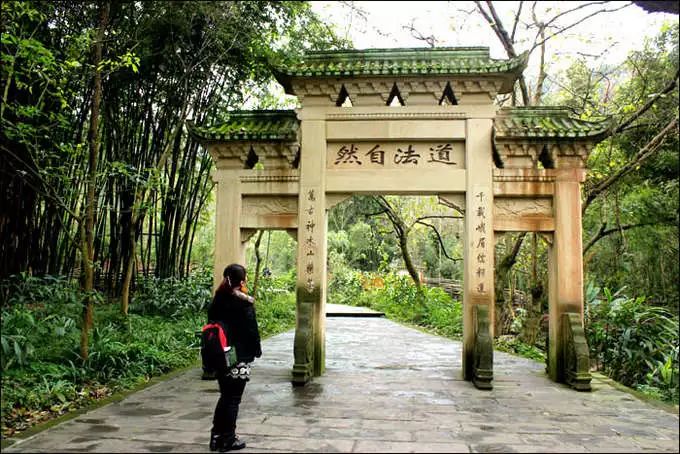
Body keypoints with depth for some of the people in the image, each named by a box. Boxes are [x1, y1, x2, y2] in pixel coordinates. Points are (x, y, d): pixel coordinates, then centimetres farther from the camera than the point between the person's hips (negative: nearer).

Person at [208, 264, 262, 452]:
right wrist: (257, 350, 3)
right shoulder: (244, 303, -15)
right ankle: (228, 439, 15)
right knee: (233, 398, 6)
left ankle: (216, 436, 24)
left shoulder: (217, 301, 4)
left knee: (225, 396, 19)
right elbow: (251, 330, -12)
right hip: (239, 357, -6)